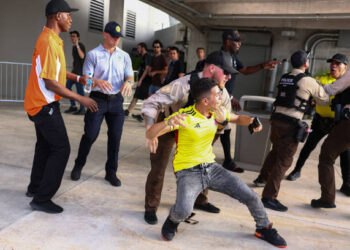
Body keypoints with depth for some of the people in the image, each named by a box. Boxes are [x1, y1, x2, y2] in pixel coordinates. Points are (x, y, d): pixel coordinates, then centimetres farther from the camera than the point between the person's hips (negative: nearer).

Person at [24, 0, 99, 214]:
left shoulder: (54, 40, 10)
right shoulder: (48, 43, -23)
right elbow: (51, 84, -25)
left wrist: (79, 78, 9)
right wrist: (81, 99, -20)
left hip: (42, 104, 11)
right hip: (45, 106, -11)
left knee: (45, 146, 19)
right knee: (61, 149, -6)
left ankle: (35, 188, 34)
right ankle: (42, 199, 2)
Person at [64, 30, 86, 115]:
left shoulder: (81, 46, -7)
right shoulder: (74, 47, 18)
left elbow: (82, 56, -26)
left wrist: (77, 45, -28)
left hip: (80, 71, -9)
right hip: (74, 71, 9)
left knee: (79, 89, -8)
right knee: (67, 86, 7)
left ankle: (82, 109, -2)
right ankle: (73, 106, 14)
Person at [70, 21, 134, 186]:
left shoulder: (124, 56, 10)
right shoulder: (93, 54, 1)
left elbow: (130, 77, 8)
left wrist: (128, 82, -17)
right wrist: (98, 82, -27)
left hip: (116, 100, 3)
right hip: (97, 99, -3)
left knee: (115, 137, 4)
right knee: (90, 135, -2)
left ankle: (111, 172, 18)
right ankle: (78, 166, 21)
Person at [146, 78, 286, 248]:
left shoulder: (218, 112, 0)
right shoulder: (184, 116, -18)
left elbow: (238, 119, 21)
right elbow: (150, 135, -22)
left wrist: (251, 121, -4)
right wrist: (168, 122, -44)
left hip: (211, 167, 5)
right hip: (187, 171, -5)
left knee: (250, 196, 0)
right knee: (183, 211, -32)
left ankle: (264, 229, 32)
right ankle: (173, 220, 9)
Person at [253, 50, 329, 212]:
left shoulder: (284, 78, 12)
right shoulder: (308, 81, -5)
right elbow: (324, 100, 9)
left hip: (277, 118, 7)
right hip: (291, 124, -7)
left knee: (275, 151, 28)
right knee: (284, 161, -3)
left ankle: (262, 178, 47)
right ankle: (269, 197, -3)